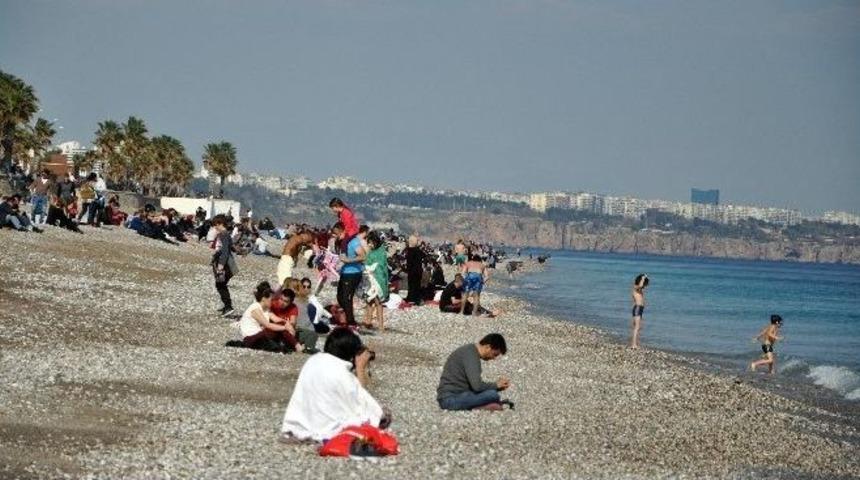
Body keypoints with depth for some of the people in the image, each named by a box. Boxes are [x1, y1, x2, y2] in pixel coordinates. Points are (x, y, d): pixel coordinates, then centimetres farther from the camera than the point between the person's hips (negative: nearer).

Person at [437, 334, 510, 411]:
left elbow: (475, 384, 18)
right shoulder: (470, 354, -15)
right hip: (451, 398, -11)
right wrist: (495, 385, -5)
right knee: (492, 395, -22)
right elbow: (477, 386, -22)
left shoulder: (471, 350, 16)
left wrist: (499, 385, 7)